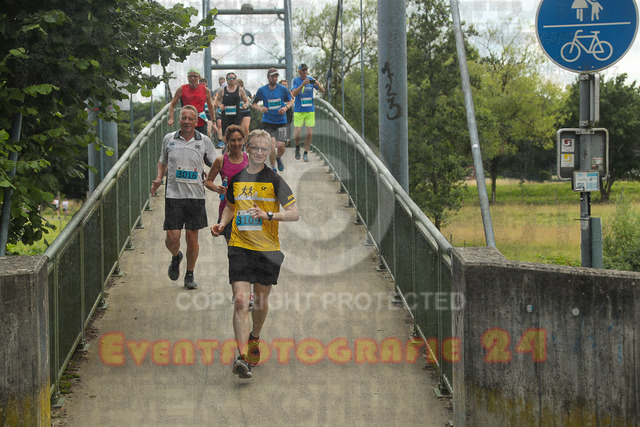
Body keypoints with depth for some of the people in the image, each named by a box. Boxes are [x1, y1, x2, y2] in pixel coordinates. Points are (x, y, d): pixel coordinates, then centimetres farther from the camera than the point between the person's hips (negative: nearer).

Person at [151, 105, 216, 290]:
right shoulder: (169, 139, 5)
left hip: (196, 195, 0)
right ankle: (176, 257, 27)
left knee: (192, 237, 3)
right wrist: (159, 178, 4)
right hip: (173, 195, 0)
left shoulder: (204, 141, 2)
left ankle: (190, 275, 21)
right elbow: (162, 160, 20)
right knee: (172, 237, -8)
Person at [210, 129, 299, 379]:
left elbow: (294, 214, -6)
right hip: (240, 247, 1)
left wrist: (268, 215, -21)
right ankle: (242, 356, -18)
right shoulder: (236, 178, 7)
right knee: (240, 301, -13)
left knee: (261, 301, 12)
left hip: (268, 249, -1)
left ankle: (254, 340, 40)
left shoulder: (274, 180, -3)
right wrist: (221, 224, 6)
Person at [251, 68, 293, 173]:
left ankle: (278, 158, 30)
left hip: (281, 121, 1)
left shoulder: (283, 89, 0)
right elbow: (253, 104, 9)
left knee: (280, 146, -7)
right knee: (272, 146, -11)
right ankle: (273, 169, 7)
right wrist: (260, 109, -13)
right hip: (268, 122, -1)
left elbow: (290, 101, 13)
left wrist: (286, 108, -9)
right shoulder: (262, 90, -1)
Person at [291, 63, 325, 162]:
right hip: (298, 111, -2)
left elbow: (323, 91, 0)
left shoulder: (311, 79, 3)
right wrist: (302, 85, -32)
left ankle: (305, 154, 11)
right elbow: (294, 94, -18)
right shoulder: (295, 81, -4)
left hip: (310, 110, 2)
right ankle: (297, 147, 25)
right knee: (297, 134, -6)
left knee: (309, 134, -3)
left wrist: (318, 85, -22)